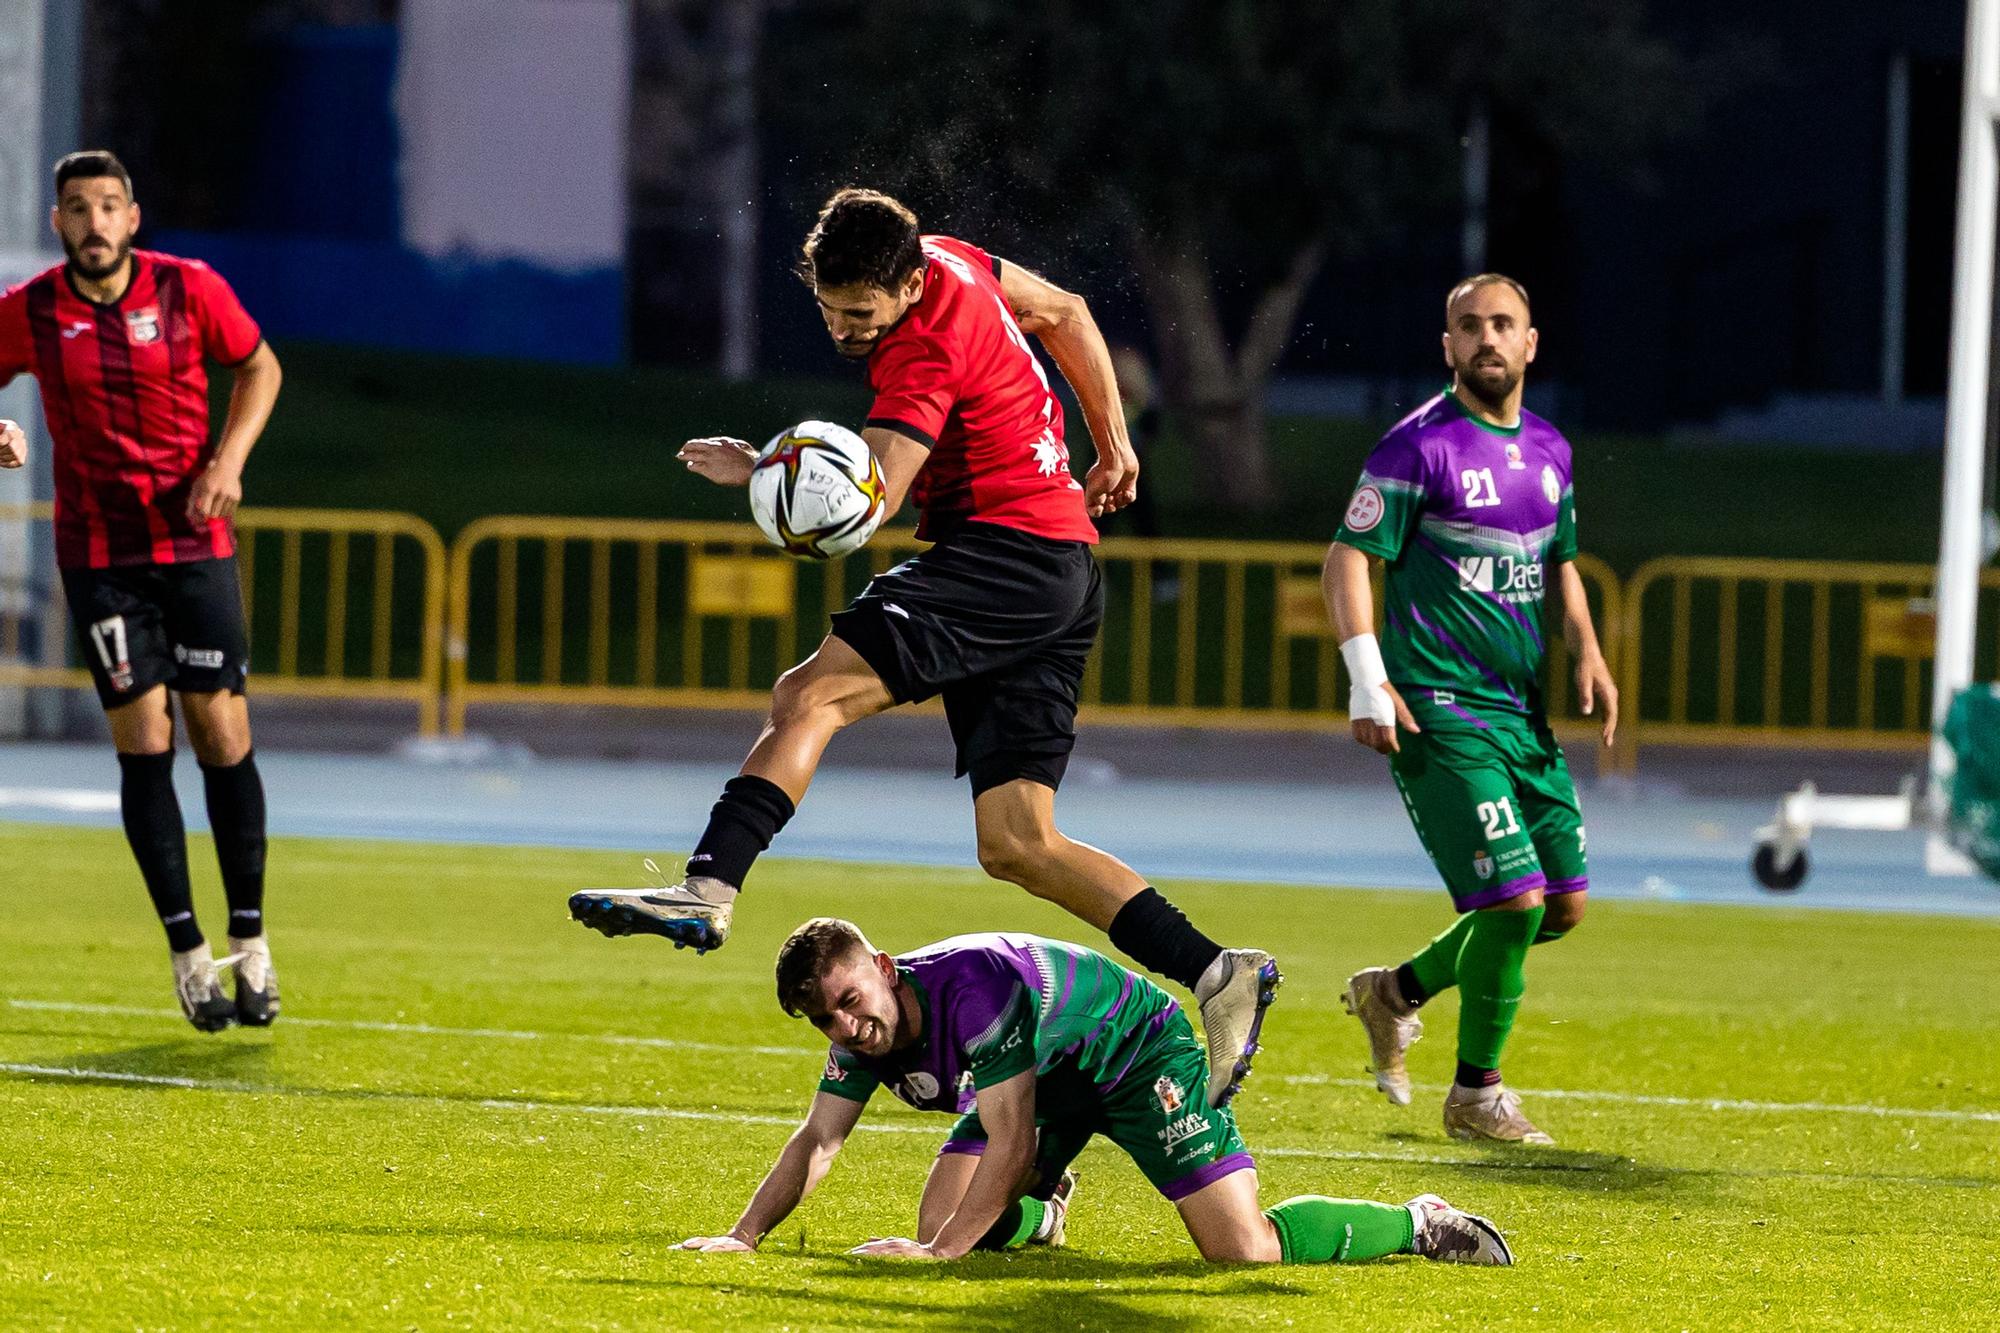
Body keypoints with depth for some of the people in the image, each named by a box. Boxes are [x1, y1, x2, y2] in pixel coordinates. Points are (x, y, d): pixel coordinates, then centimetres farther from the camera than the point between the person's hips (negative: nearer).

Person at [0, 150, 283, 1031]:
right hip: (97, 554, 0)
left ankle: (249, 944, 9)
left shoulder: (191, 289, -4)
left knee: (222, 736, -1)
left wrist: (229, 459, -5)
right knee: (142, 743, -4)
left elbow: (259, 367, 10)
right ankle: (188, 953, 2)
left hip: (195, 543, 0)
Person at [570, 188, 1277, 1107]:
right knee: (1016, 844, 4)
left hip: (1011, 549, -10)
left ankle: (708, 891, -35)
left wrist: (763, 476, -38)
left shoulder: (926, 351, -16)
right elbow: (1066, 315, 27)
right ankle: (1217, 975, -1)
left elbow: (868, 500, -25)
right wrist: (1111, 444, 33)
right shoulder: (947, 261, 11)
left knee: (811, 694, -22)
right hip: (1062, 580, 10)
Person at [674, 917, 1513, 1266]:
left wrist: (941, 1252, -39)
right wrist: (744, 1236, -19)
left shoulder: (973, 987, -36)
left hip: (1140, 1054, -8)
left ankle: (1416, 1224, 1)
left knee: (1244, 1250, -21)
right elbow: (817, 1141, -6)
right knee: (941, 1226, -5)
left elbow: (1008, 1143, -36)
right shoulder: (863, 1034, -12)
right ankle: (1039, 1214, 29)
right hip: (1050, 1081, 8)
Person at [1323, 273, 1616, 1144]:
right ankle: (1475, 1096, 3)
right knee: (1515, 898, -14)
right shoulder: (1420, 445, -9)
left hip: (1521, 710, 8)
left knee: (1565, 904, 7)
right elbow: (1349, 558, -9)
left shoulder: (1548, 451, 13)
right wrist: (1367, 678, -17)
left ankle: (1396, 991, 26)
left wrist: (1586, 651, 11)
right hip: (1440, 708, -8)